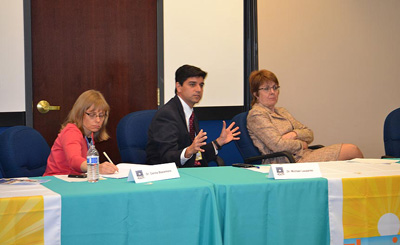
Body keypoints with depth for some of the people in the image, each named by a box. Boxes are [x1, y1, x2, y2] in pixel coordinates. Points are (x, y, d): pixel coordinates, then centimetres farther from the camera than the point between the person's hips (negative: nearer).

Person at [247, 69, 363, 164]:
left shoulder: (282, 111, 23)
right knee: (352, 151, -15)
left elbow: (309, 134, 18)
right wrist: (301, 144, 0)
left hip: (302, 154, 9)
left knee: (352, 149, -8)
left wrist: (294, 134, -4)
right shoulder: (256, 114, -4)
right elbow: (277, 145, -16)